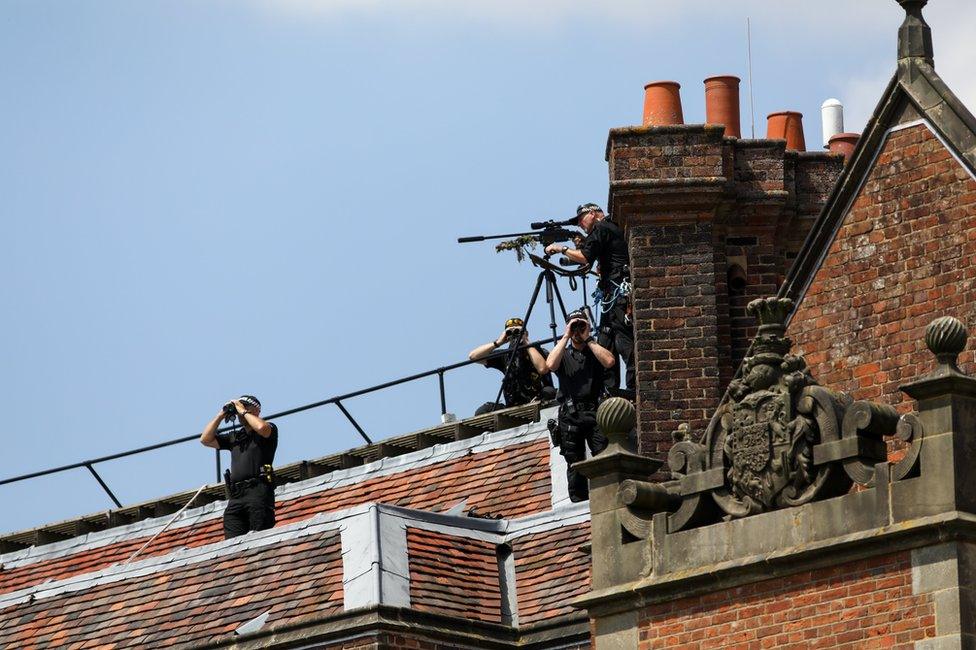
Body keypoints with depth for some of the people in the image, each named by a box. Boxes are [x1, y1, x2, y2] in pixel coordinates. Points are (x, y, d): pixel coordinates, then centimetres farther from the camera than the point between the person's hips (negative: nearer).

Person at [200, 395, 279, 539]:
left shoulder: (270, 428, 11)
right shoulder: (234, 436, 28)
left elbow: (262, 427, -14)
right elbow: (206, 439, 25)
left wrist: (244, 411, 1)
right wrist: (221, 415, 18)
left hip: (258, 491, -5)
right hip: (236, 495, 5)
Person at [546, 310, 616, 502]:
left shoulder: (595, 351, 19)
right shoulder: (563, 353, 19)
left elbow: (609, 361, -4)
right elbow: (550, 365, -4)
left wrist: (588, 340, 2)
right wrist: (566, 337, 0)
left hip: (594, 412, -1)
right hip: (570, 414, 1)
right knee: (575, 464, -2)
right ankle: (579, 503, -2)